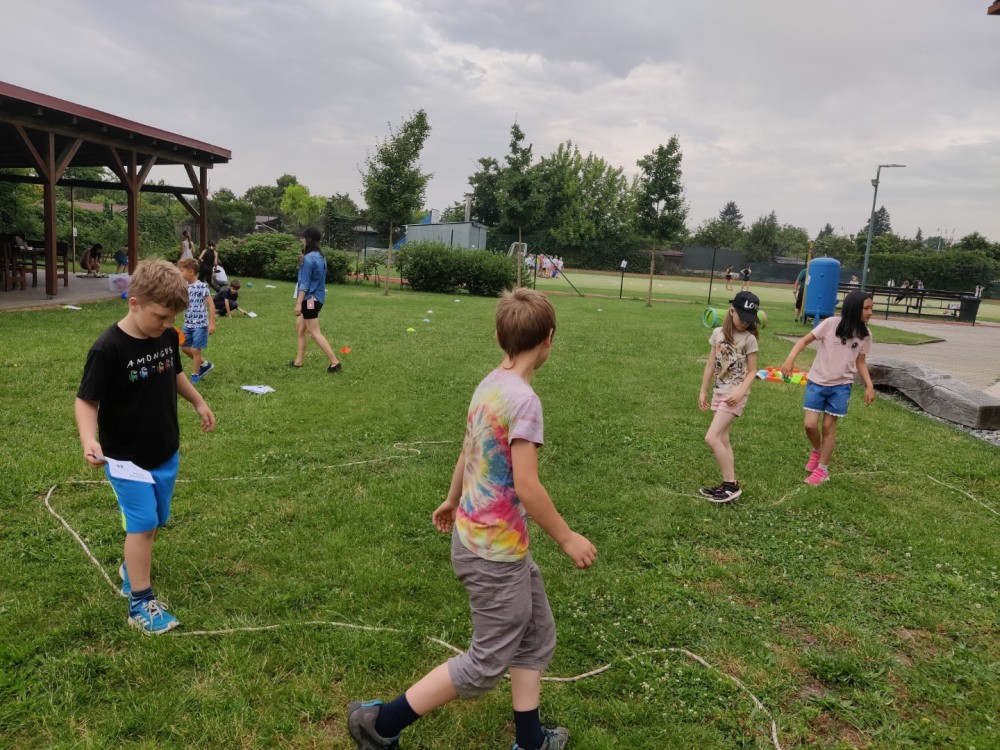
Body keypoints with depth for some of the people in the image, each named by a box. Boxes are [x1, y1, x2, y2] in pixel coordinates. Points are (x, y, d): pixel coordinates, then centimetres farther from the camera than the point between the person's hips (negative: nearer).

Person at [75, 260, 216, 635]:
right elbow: (86, 401, -20)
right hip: (127, 459, -6)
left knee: (154, 521, 18)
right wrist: (89, 440, -35)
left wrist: (199, 403, 21)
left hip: (165, 453, 6)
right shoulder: (108, 348, -23)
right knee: (142, 524, -4)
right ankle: (141, 603, 10)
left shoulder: (167, 336, -4)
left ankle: (131, 569, 43)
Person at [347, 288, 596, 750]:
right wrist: (567, 539, -12)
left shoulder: (488, 385, 2)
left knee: (537, 635, 20)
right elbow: (526, 487, -25)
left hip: (476, 534, 9)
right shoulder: (524, 400, -24)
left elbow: (467, 453, 14)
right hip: (495, 549, -9)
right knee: (487, 663, 7)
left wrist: (453, 500, 29)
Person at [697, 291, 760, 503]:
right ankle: (729, 484, 18)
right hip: (719, 392, 6)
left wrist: (740, 392, -22)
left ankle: (731, 485, -4)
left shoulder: (749, 339, -9)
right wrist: (703, 391, 11)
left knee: (711, 438, -13)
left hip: (735, 394, -6)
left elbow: (752, 371, -7)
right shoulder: (718, 333, 5)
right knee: (722, 440, 9)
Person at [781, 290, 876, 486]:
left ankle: (822, 470, 17)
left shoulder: (865, 335, -2)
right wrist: (791, 359, -23)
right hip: (817, 382, -1)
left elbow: (860, 362, 8)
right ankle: (817, 450, 29)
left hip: (841, 386, 2)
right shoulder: (831, 324, -13)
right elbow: (805, 340, -8)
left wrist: (869, 385, -3)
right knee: (810, 424, -5)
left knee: (829, 426, 4)